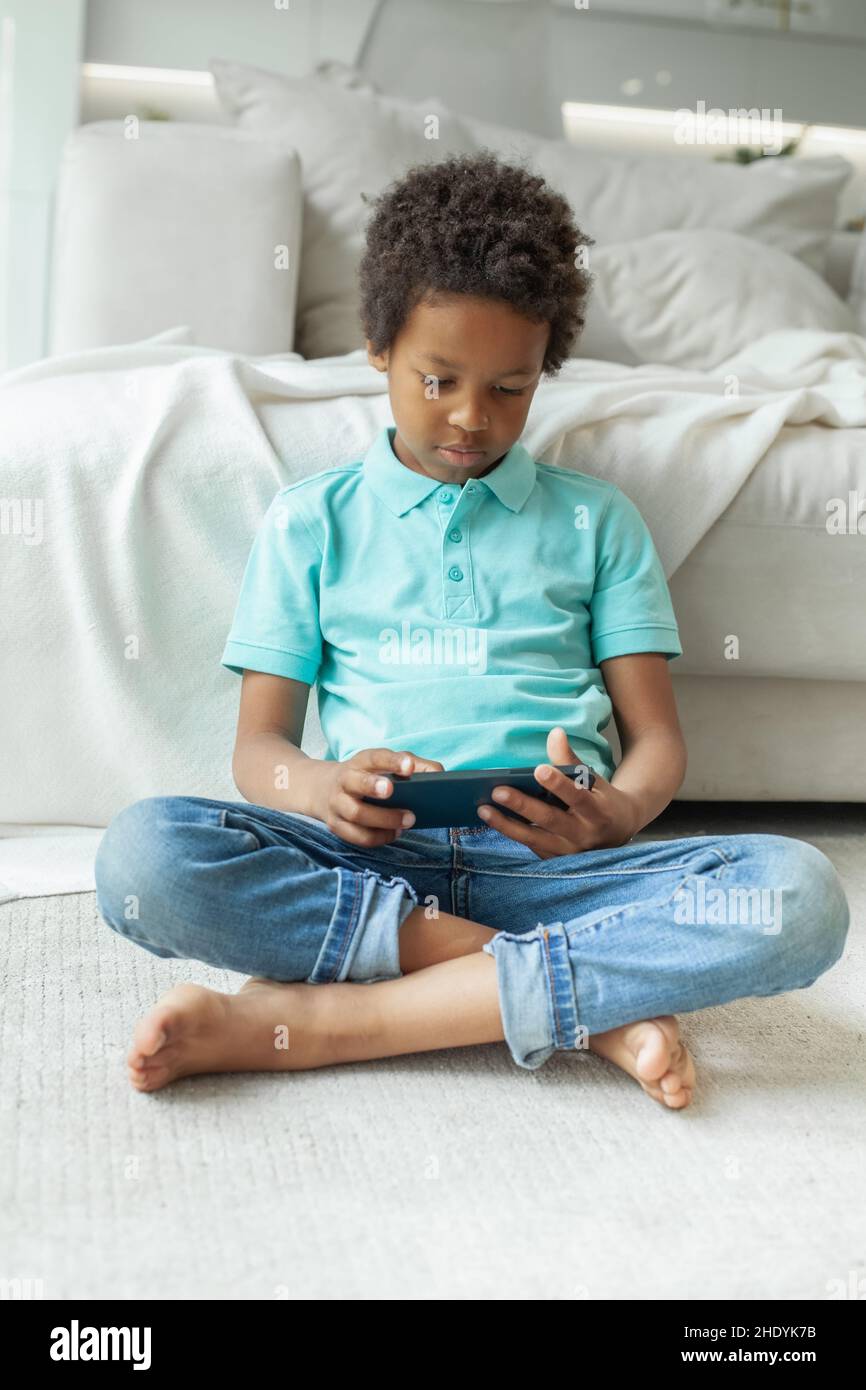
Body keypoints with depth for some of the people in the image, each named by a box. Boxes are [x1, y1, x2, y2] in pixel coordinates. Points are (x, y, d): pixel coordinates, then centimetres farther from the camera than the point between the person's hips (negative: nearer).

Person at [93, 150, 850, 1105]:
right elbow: (258, 746, 9)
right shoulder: (309, 521, 15)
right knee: (143, 854, -29)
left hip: (548, 861, 1)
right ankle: (590, 1001, -22)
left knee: (800, 894, -27)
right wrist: (324, 789, -16)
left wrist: (617, 812, -14)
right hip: (371, 858, 0)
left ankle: (310, 1018, -26)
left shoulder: (596, 520, 17)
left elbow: (657, 737, 11)